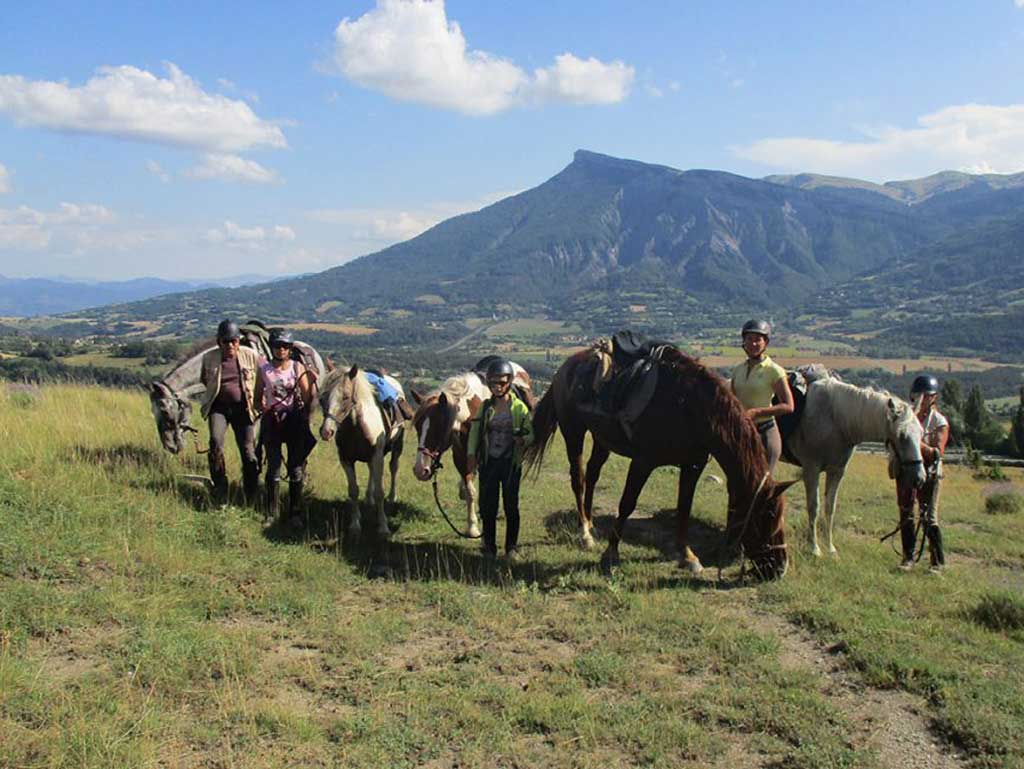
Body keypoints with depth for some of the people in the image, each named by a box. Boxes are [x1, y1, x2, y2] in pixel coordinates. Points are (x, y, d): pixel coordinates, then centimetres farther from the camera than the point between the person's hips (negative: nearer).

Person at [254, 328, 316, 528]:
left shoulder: (298, 368, 0)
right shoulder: (264, 369, 2)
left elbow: (308, 399, -4)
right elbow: (258, 397, 9)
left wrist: (312, 382, -19)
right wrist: (263, 408, -8)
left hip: (295, 420, 0)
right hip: (272, 421, 0)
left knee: (296, 469, 3)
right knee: (273, 468, 3)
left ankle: (295, 513, 13)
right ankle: (272, 513, 15)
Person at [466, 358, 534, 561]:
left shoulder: (519, 407, -3)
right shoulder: (485, 407, 4)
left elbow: (530, 434, -1)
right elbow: (474, 432, 5)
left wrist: (523, 440, -23)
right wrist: (471, 455, -7)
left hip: (511, 462, -2)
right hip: (489, 462, 2)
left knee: (511, 505, 2)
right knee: (488, 506, 5)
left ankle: (511, 547, 14)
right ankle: (489, 546, 17)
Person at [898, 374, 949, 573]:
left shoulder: (939, 422, -6)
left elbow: (938, 453, -15)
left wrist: (920, 444, -30)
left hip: (928, 472, -4)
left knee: (928, 518, -5)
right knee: (905, 515, 7)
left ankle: (938, 562, 5)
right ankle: (908, 558, 17)